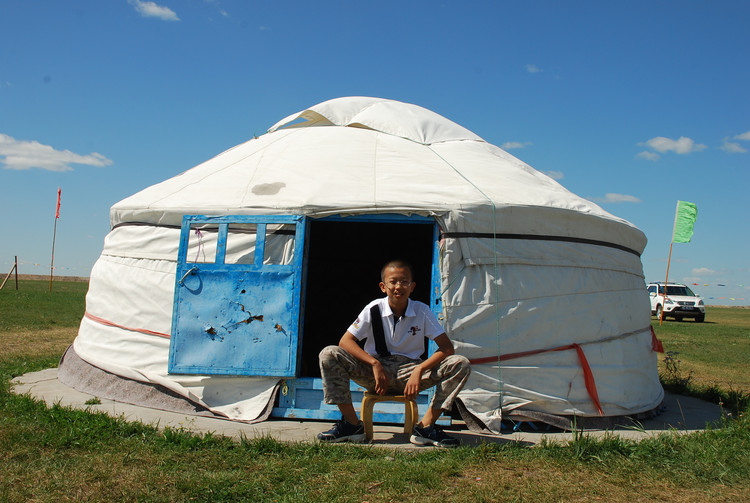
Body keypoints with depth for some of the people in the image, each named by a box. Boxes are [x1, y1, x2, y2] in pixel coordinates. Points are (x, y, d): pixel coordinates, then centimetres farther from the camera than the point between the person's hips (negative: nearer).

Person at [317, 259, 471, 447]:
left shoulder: (422, 311, -4)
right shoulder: (374, 309, -5)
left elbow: (447, 347, -9)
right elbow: (345, 341, -10)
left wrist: (419, 370, -24)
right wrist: (375, 364, -23)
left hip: (409, 372, 1)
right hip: (374, 371, 0)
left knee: (460, 364, -21)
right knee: (329, 355, -23)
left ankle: (425, 427, -17)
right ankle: (352, 424, -15)